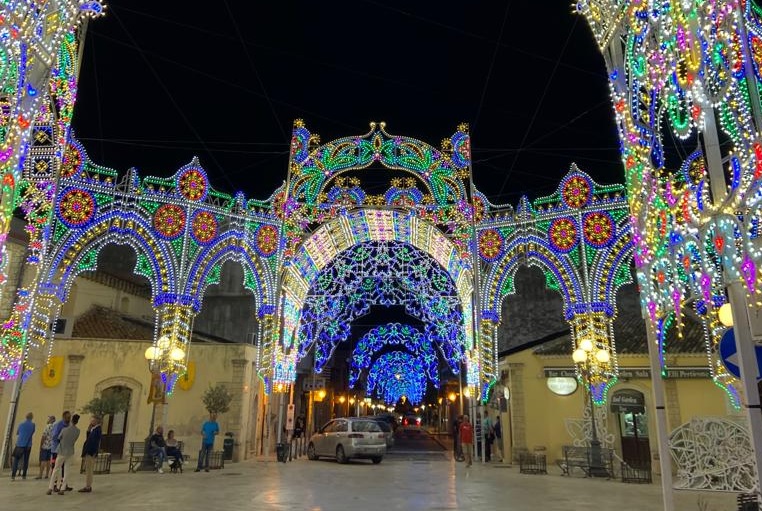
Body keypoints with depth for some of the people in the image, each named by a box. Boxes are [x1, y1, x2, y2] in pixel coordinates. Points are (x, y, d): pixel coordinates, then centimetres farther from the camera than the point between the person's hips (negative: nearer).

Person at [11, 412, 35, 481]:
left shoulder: (21, 424, 2)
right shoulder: (33, 425, -1)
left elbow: (17, 433, 15)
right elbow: (32, 433, 9)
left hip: (20, 444, 0)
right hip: (28, 445, 0)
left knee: (16, 460, 3)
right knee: (26, 460, 8)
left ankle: (13, 475, -8)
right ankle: (24, 475, 10)